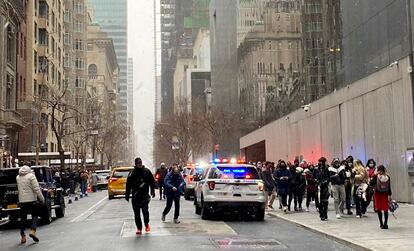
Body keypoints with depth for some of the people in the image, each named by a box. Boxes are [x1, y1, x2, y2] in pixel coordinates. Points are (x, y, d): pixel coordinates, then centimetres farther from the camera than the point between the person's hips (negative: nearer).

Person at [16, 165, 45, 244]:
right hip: (31, 200, -4)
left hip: (21, 200, 5)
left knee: (23, 217, 10)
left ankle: (23, 236, 11)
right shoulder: (31, 176, -8)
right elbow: (36, 189, -12)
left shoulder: (18, 177, 9)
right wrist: (42, 199, -7)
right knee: (35, 215, 7)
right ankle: (33, 231, -13)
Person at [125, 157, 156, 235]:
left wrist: (152, 191, 1)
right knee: (136, 212, 3)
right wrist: (127, 195, 6)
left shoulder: (147, 171, 3)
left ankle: (146, 224, 13)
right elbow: (128, 185, 7)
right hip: (135, 196, 1)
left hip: (144, 194, -1)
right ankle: (139, 228, 13)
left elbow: (152, 182, 9)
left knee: (145, 209, -13)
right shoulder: (132, 173, 3)